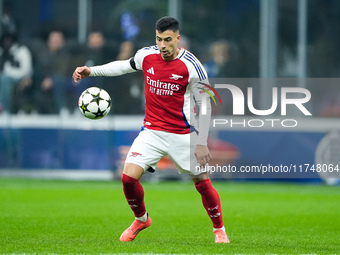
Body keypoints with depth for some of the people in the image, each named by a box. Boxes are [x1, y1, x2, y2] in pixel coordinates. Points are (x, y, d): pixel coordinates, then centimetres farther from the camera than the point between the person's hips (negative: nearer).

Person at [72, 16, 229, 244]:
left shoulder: (192, 67, -15)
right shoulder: (147, 56, -3)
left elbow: (204, 105, -9)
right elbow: (124, 66, 20)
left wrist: (202, 143, -12)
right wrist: (91, 71, 15)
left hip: (183, 135, -3)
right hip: (152, 131, 3)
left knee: (203, 182, -1)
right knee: (128, 176, -11)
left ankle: (219, 229, 23)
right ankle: (141, 219, 17)